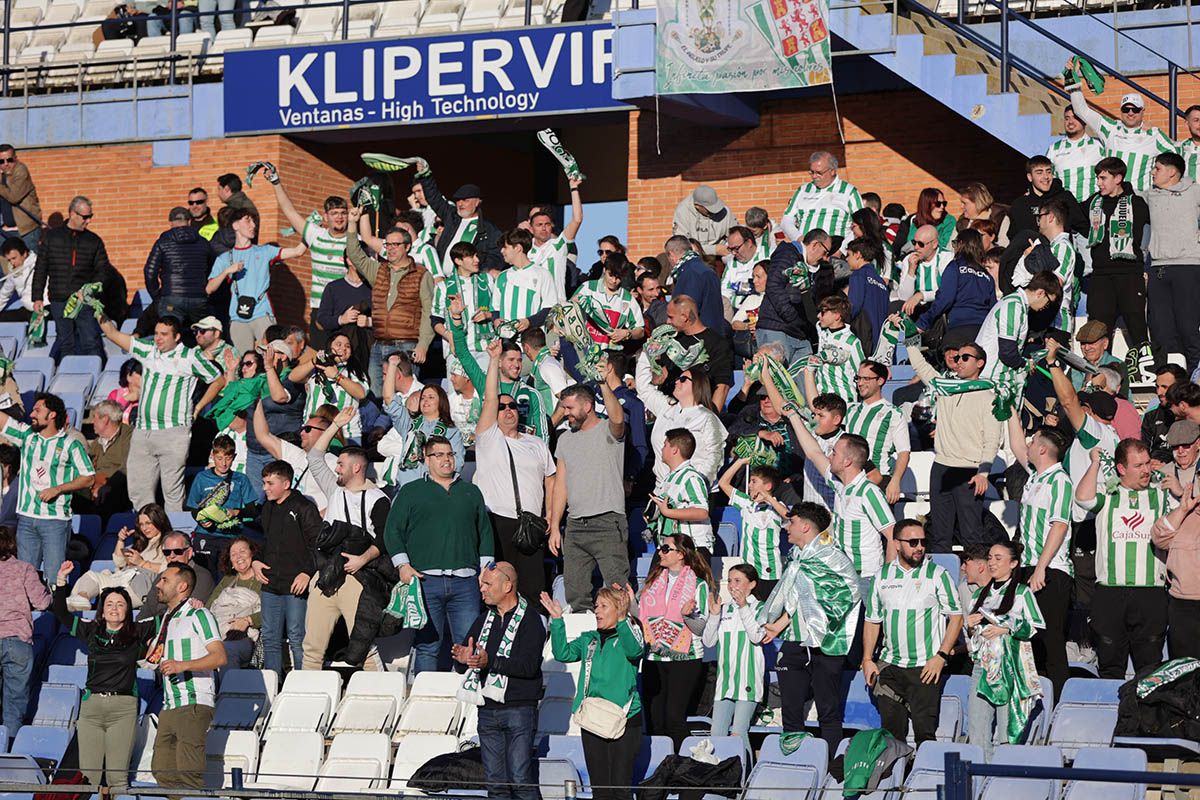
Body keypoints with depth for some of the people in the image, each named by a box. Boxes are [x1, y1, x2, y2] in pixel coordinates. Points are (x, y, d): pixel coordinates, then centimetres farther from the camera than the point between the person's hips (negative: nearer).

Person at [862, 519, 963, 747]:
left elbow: (956, 616, -2)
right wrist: (867, 659, 7)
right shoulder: (883, 576, 9)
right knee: (891, 729, 5)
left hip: (926, 667, -4)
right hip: (889, 666, 4)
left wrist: (941, 656, -10)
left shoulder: (937, 574, -2)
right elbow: (872, 620, 16)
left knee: (924, 729, -8)